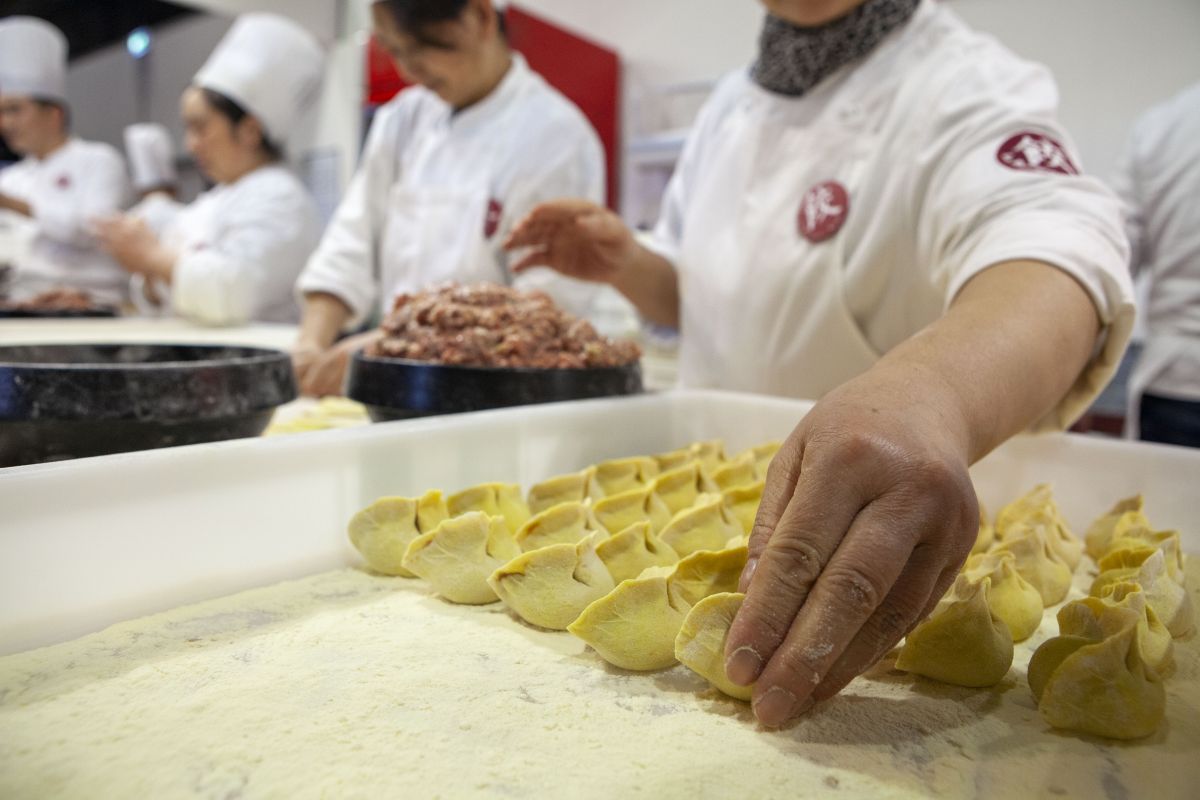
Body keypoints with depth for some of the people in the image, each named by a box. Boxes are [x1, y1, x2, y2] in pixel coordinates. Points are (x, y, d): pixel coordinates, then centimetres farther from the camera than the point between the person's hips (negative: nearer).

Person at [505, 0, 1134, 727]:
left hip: (876, 533, -6)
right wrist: (624, 265, -8)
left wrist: (928, 392, -60)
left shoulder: (965, 85, -17)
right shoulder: (734, 101, 5)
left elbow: (1053, 236, -38)